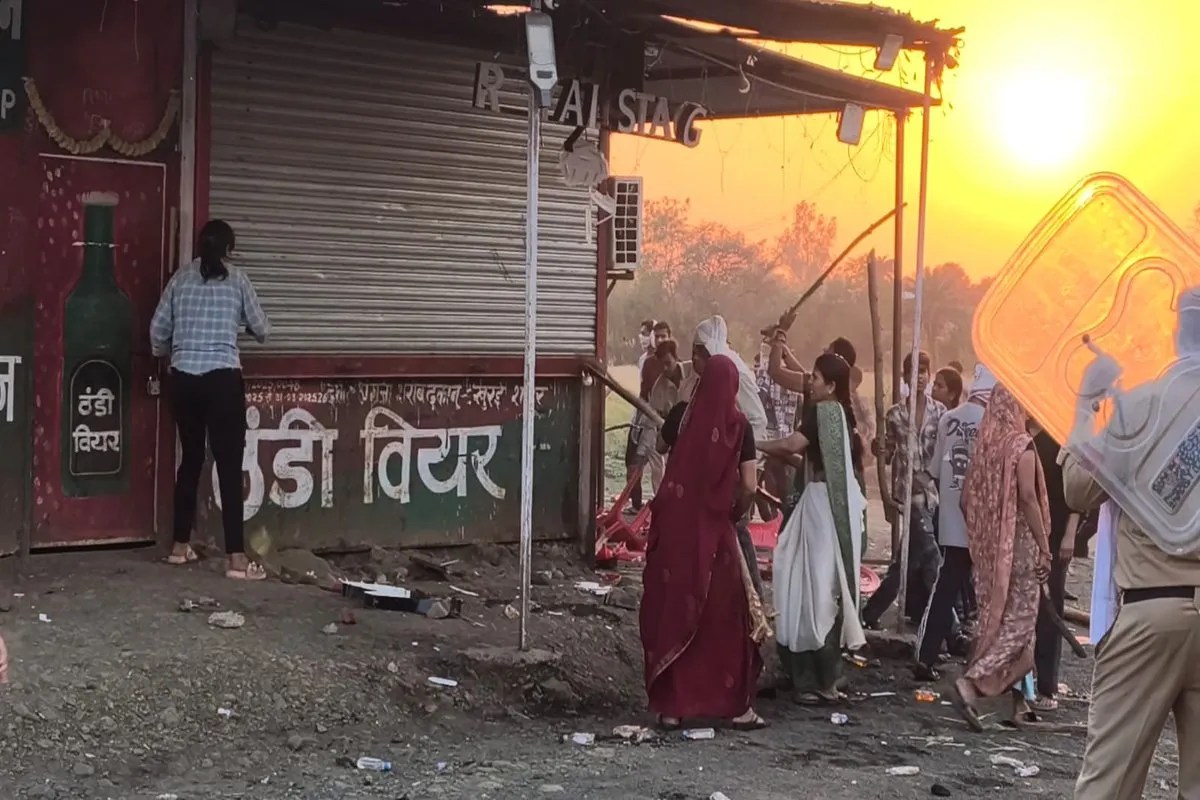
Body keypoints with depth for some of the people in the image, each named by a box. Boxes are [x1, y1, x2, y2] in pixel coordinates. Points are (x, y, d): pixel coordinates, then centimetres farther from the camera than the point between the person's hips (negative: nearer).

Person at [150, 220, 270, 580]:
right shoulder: (237, 279, 1)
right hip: (222, 379, -4)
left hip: (183, 379, 4)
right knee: (229, 465, -4)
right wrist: (253, 331, 33)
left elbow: (157, 329, 7)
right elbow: (261, 328, 9)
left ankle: (181, 546, 23)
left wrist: (166, 354, 29)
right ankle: (237, 558, -8)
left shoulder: (181, 278, 7)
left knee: (190, 460, 17)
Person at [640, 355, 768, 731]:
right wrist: (735, 513, 10)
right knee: (726, 615, 8)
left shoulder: (681, 415, 0)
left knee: (671, 611, 7)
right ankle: (738, 705, 10)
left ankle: (671, 704, 8)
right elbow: (748, 487, -7)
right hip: (713, 529, -1)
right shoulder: (738, 424, -4)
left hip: (674, 526, 1)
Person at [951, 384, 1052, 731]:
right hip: (1020, 545, -7)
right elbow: (1028, 497, -18)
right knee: (1017, 622, -4)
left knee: (996, 618, 11)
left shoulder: (985, 443, 6)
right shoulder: (1021, 445, -11)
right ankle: (971, 682, -19)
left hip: (989, 546, 7)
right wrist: (1044, 546, -14)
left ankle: (1016, 699, 17)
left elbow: (967, 498, 8)